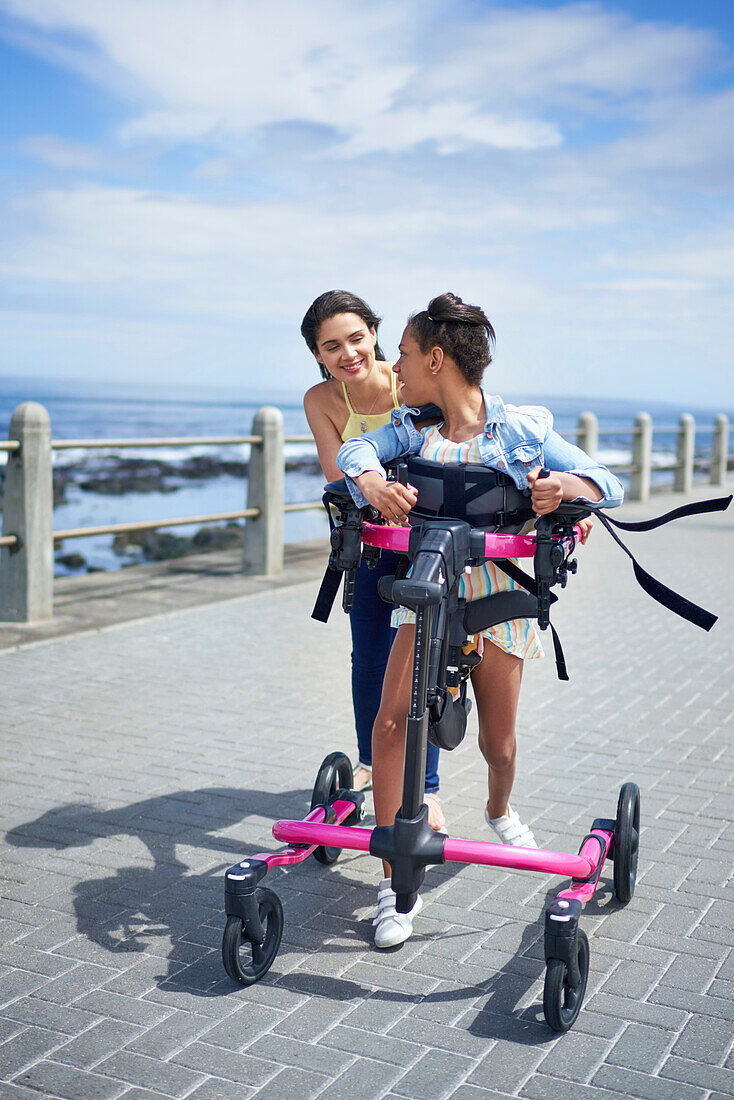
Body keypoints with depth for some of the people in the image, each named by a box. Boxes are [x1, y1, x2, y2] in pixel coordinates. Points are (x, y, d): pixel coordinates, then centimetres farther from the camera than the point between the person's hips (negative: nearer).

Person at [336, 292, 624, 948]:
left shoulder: (522, 428, -6)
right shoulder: (412, 428, 2)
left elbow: (608, 483, -7)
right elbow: (355, 450, -13)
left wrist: (568, 486, -30)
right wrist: (371, 481, -36)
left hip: (499, 594, -1)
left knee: (499, 740, 10)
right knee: (392, 719, -17)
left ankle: (500, 809, 48)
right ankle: (396, 882, -6)